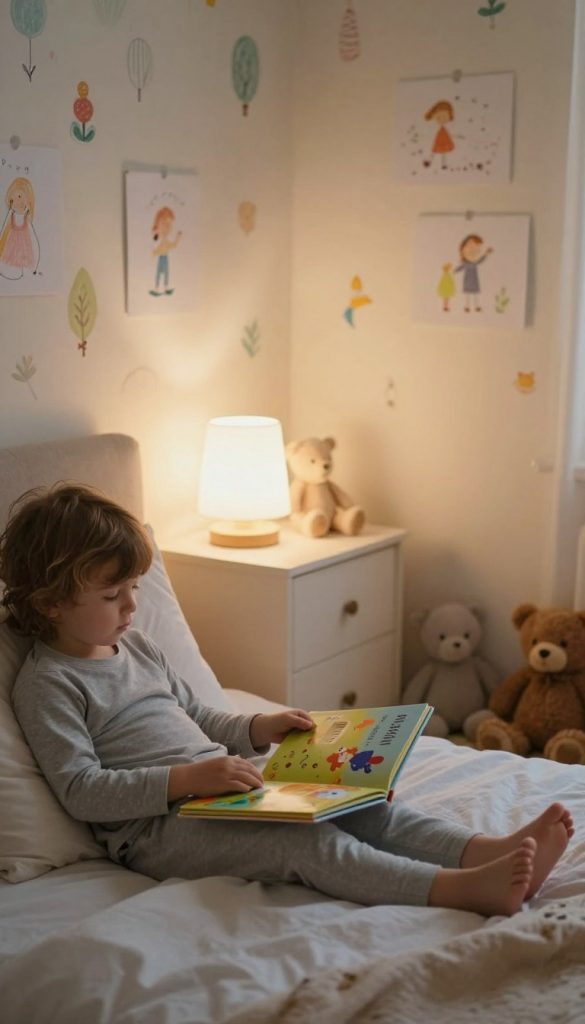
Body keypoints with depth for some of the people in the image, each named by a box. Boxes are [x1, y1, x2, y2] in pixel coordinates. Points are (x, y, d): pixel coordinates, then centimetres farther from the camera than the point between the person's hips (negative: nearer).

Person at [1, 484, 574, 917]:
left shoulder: (135, 646, 17)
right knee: (306, 841, -30)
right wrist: (185, 779, -25)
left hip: (213, 790, 8)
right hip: (152, 827, -8)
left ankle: (494, 851, -28)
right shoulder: (46, 683, -8)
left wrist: (258, 730, 9)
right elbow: (80, 790, -16)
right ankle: (463, 889, -45)